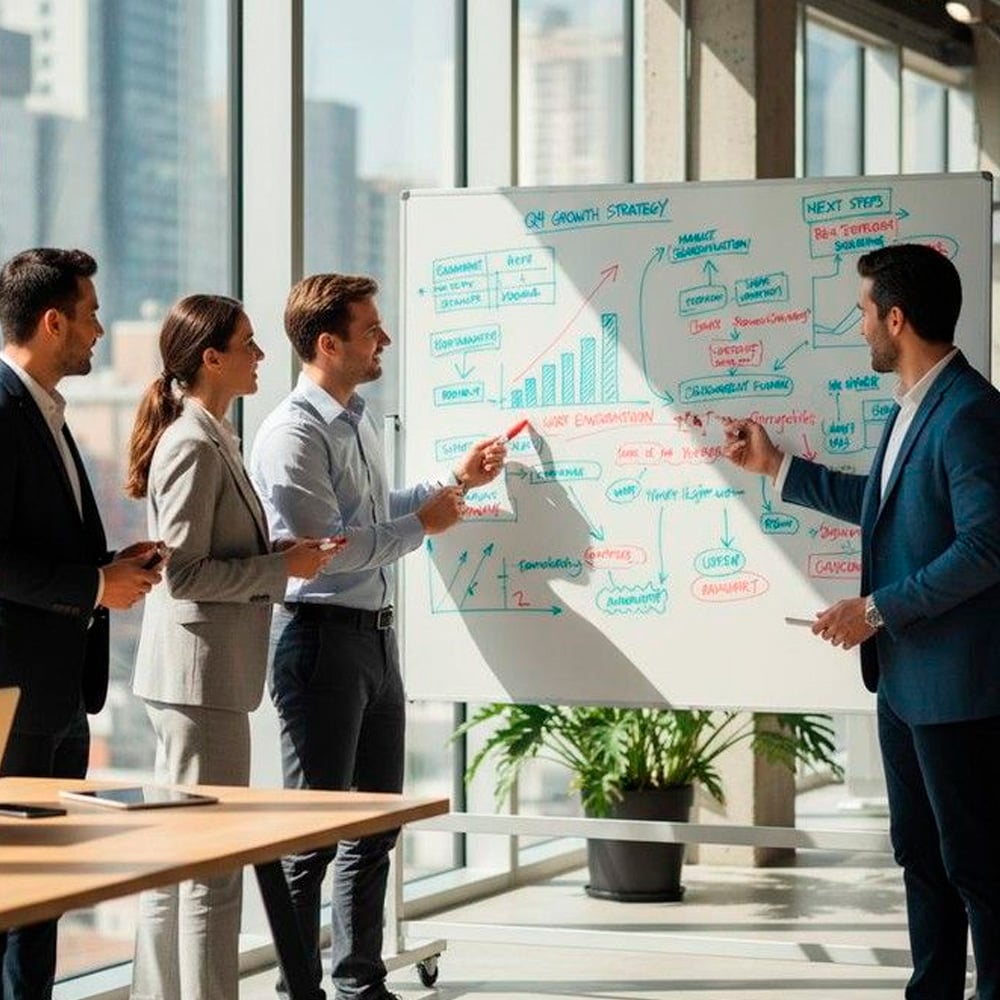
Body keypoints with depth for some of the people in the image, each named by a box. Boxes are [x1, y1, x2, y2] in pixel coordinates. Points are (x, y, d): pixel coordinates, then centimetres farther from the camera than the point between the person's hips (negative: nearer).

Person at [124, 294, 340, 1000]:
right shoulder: (193, 446, -16)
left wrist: (288, 559, 9)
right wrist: (283, 567, -14)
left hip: (199, 676, 10)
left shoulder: (215, 438, 14)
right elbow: (183, 573, -19)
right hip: (200, 675, -10)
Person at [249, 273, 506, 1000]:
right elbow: (323, 547, -23)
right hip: (322, 635, -9)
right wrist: (422, 523, -13)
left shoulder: (359, 421, 13)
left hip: (376, 635, 9)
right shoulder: (294, 434, -16)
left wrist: (456, 480, 23)